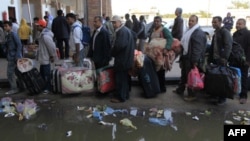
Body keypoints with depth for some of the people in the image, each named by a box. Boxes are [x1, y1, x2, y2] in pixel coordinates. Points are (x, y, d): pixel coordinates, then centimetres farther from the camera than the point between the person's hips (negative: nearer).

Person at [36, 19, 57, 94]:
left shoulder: (45, 36, -22)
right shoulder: (42, 34, 11)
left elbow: (51, 46, -24)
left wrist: (52, 56, -15)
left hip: (45, 58, -11)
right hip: (43, 58, 11)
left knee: (46, 74, -2)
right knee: (42, 73, 18)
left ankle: (47, 88, 9)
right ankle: (44, 87, 30)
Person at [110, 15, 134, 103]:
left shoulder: (122, 31, -18)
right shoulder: (124, 30, 15)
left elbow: (120, 45, -28)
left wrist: (112, 53, -11)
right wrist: (114, 52, 8)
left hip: (122, 59, -10)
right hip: (125, 58, 10)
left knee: (120, 78, -2)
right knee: (124, 77, 17)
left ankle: (120, 97, 6)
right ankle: (125, 94, 28)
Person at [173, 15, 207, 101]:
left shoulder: (199, 33, -16)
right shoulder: (189, 31, 16)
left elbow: (198, 49, -22)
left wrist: (195, 61, -26)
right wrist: (182, 57, 20)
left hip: (191, 59, -10)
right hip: (185, 57, 10)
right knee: (184, 75, 21)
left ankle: (192, 95, 12)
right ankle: (180, 90, 36)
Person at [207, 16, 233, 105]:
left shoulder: (225, 32, -8)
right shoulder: (215, 33, 18)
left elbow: (228, 46, -19)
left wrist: (225, 58, -28)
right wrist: (209, 59, 14)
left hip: (221, 60, -8)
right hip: (215, 59, 8)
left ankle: (222, 98, 7)